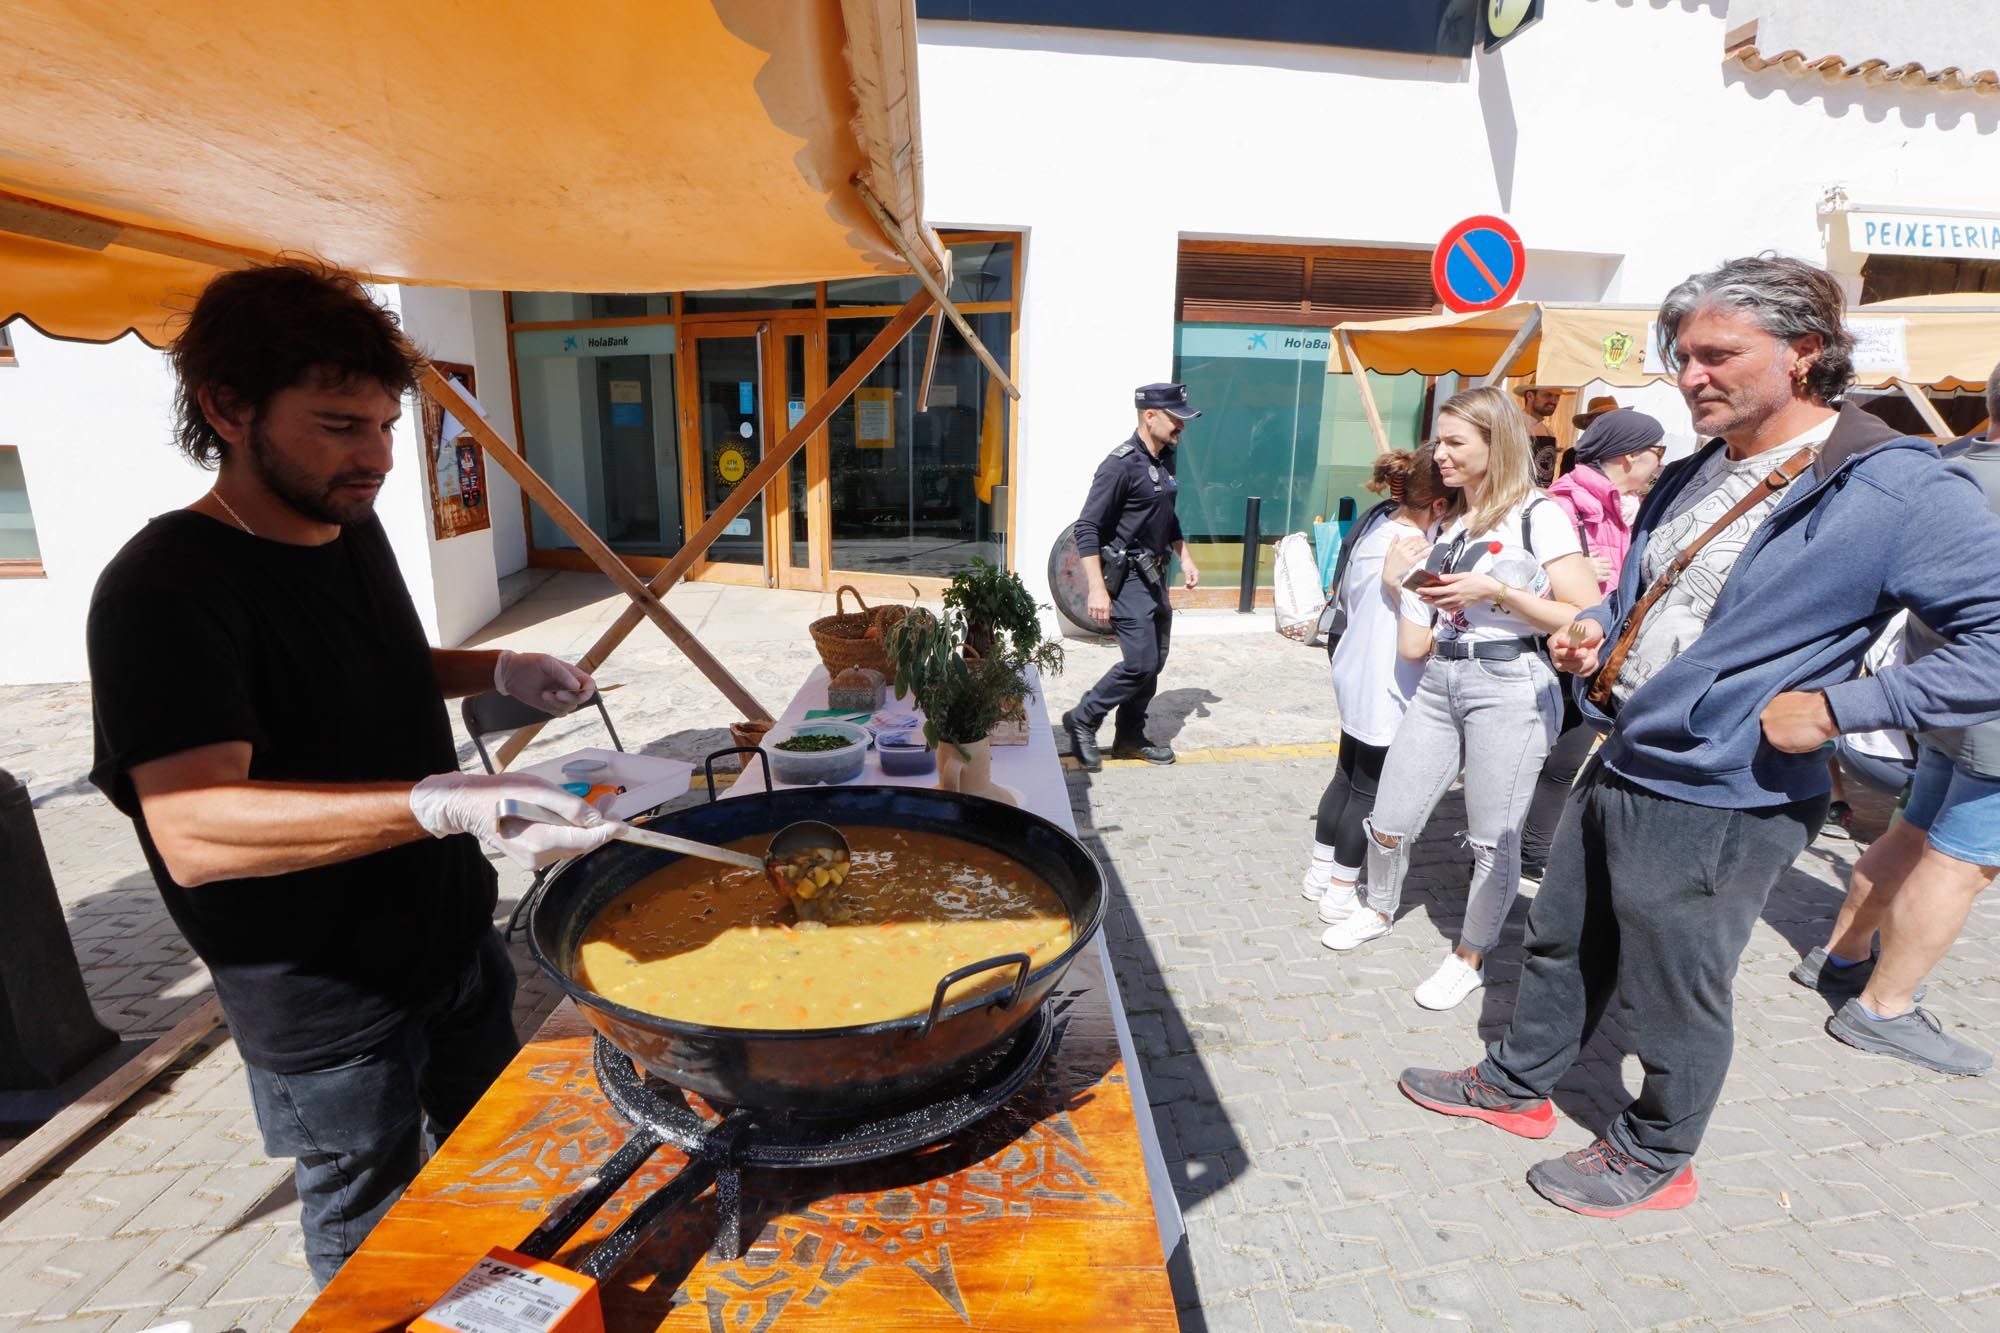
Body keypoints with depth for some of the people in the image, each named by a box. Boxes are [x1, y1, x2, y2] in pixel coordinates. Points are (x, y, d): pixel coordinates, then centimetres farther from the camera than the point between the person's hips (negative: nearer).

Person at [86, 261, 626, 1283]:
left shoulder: (350, 527, 2)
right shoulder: (163, 588, -24)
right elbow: (193, 830, -35)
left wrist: (499, 672, -1)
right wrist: (446, 803, -49)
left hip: (455, 938, 8)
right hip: (328, 1006, -7)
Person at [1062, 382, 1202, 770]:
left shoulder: (1165, 459, 9)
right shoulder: (1122, 464, -17)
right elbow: (1086, 527, -20)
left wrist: (1184, 559, 18)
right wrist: (1097, 589, -24)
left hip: (1155, 575, 9)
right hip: (1127, 577, -9)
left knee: (1154, 663, 11)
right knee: (1141, 663, -10)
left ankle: (1130, 737, 24)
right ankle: (1082, 720, 8)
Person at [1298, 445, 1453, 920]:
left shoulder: (1377, 521, 3)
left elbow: (1340, 591, 13)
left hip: (1357, 677, 9)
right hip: (1385, 689, -9)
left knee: (1347, 776, 19)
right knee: (1369, 790, 5)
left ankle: (1321, 873, 32)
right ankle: (1340, 894, 18)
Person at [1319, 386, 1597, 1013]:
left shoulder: (1537, 514, -4)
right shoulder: (1447, 523, 16)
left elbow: (1587, 619, -12)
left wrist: (1497, 591, -16)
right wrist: (1412, 581, 4)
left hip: (1509, 686, -6)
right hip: (1439, 682, 6)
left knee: (1492, 839, 1)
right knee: (1388, 824, 8)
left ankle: (1470, 958, 22)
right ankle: (1378, 911, 35)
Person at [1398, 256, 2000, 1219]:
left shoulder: (1899, 491, -16)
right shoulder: (1688, 480, 8)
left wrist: (1835, 706, -24)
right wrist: (1595, 633, 2)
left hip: (1719, 804, -7)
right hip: (1618, 769, 8)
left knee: (1672, 995, 12)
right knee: (1560, 946, 22)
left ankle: (1654, 1158, 37)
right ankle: (1517, 1083, 43)